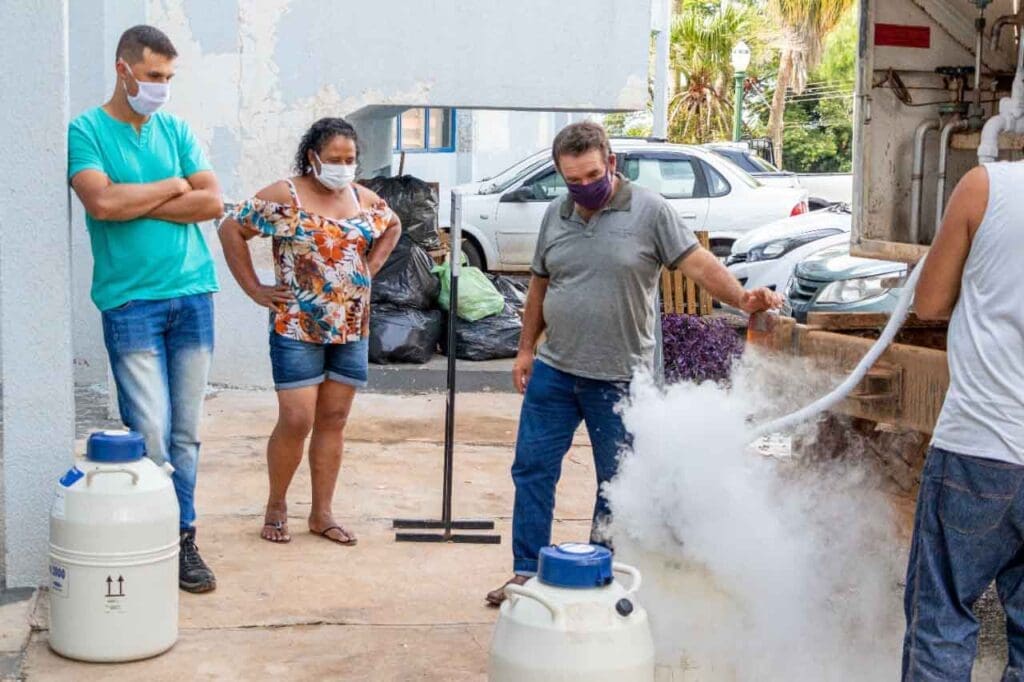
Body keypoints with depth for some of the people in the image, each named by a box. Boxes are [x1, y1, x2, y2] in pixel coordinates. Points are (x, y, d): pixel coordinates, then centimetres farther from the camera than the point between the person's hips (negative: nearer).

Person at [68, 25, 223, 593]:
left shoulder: (176, 130, 12)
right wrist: (173, 186, -5)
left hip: (192, 294, 4)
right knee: (151, 432, -7)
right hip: (130, 301, -4)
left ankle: (183, 539, 16)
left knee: (186, 432, 7)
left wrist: (133, 203, -7)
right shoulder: (85, 131, 0)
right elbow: (102, 201, -17)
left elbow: (213, 203, 1)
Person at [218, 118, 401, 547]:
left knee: (333, 420, 8)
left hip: (352, 330, 5)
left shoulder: (363, 199, 8)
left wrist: (371, 266, 12)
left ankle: (322, 514, 17)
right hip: (298, 329, -5)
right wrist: (255, 290, -8)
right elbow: (231, 228, -7)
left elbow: (393, 227, 27)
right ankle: (276, 507, 13)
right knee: (296, 420, -7)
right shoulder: (285, 197, -8)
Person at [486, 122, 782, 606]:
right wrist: (526, 348, 14)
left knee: (617, 484, 7)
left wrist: (741, 298, -29)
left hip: (618, 378, -4)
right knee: (532, 470, 6)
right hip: (554, 371, 4)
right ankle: (527, 571, 17)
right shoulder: (556, 215, 7)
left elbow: (699, 264, -13)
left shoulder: (649, 211, -8)